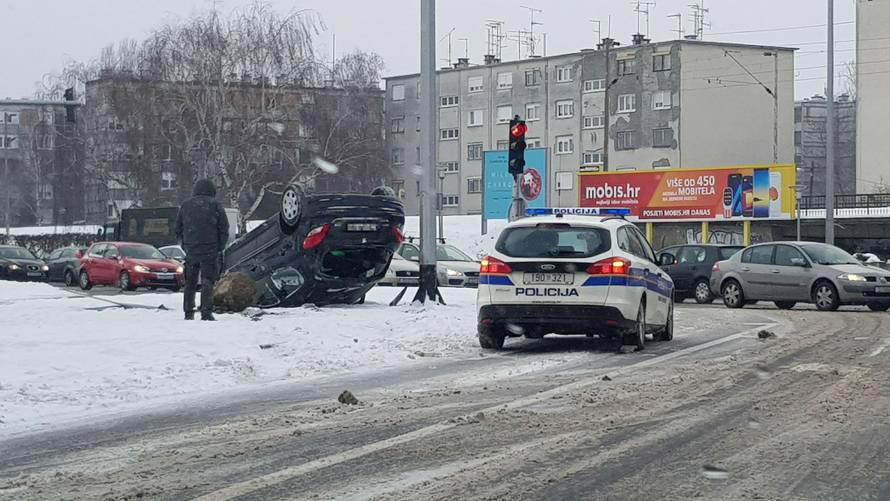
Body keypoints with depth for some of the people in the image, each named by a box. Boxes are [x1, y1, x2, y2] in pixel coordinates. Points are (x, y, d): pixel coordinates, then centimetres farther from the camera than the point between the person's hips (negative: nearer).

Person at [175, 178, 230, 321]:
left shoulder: (185, 205, 9)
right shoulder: (215, 205, -1)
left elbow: (178, 229, 12)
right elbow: (224, 229, -2)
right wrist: (220, 248, 7)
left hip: (191, 251, 3)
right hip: (210, 251, -3)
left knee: (190, 283, 12)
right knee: (207, 282, -3)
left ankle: (188, 313, 12)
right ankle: (206, 312, -11)